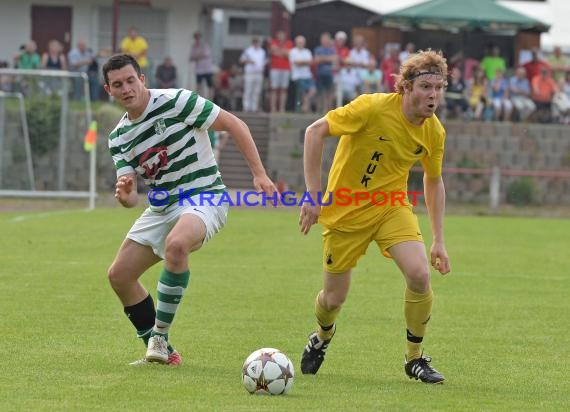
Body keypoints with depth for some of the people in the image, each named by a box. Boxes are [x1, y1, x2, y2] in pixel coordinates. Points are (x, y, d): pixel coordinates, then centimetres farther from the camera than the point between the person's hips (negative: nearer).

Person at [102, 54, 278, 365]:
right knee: (119, 275, 3)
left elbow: (234, 125, -9)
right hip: (161, 208, 8)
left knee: (176, 244, -38)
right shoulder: (118, 137, 5)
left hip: (203, 197, -8)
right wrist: (124, 193, -25)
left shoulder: (177, 101, -13)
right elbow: (131, 197, 1)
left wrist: (259, 174, -15)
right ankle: (160, 352, 16)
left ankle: (160, 336, -26)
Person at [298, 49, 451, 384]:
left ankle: (415, 358, -1)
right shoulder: (374, 108, -23)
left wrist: (439, 240, 8)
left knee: (420, 274, -22)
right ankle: (322, 339, 42)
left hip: (391, 207, 3)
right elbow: (316, 131, -19)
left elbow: (434, 181, 10)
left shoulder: (434, 131, -6)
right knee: (334, 298, 3)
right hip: (345, 209, -3)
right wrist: (313, 194, -22)